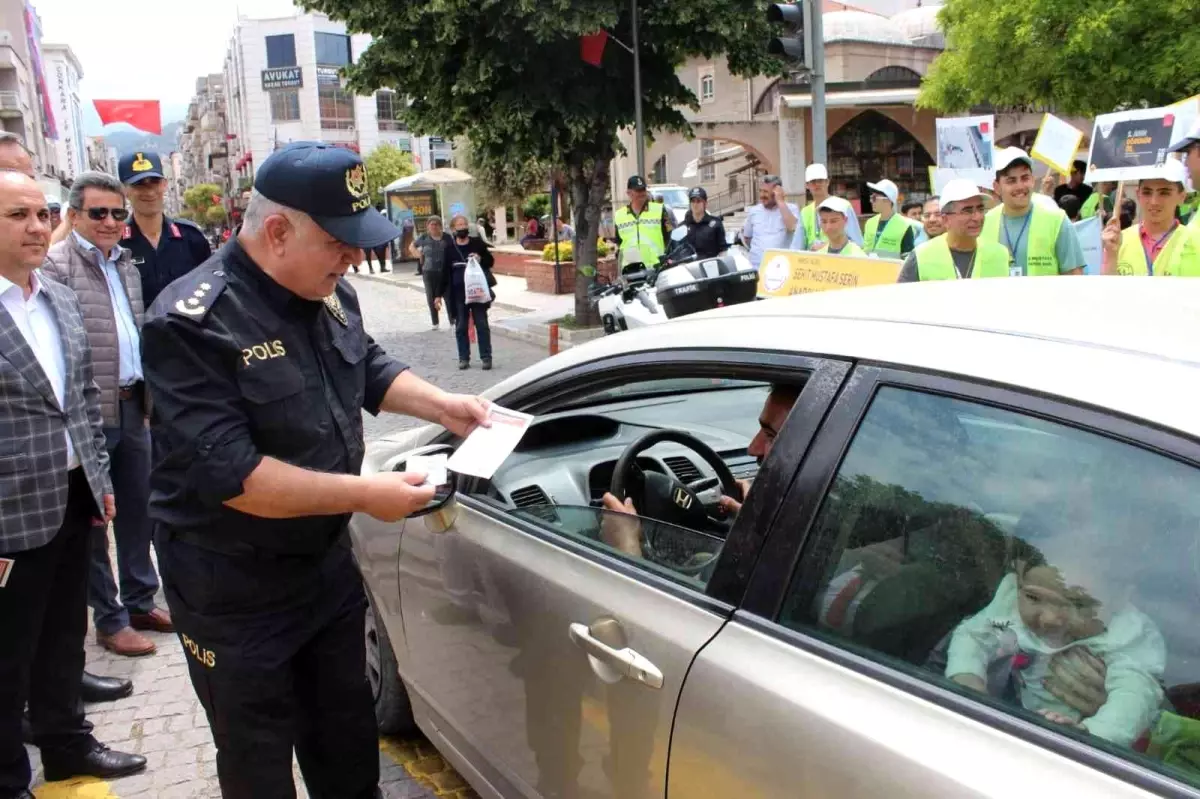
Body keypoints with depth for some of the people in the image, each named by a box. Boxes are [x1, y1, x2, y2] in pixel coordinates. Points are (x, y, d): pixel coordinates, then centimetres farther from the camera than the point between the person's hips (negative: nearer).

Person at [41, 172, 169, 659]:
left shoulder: (125, 262, 13)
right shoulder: (55, 265, -12)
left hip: (132, 405, 7)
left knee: (137, 507, 16)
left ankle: (140, 600, 30)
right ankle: (109, 618, 17)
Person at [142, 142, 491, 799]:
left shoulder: (331, 293, -1)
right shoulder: (193, 324, -26)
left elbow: (369, 368, 17)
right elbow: (227, 473, -31)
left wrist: (441, 406, 1)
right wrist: (363, 494, -29)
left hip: (328, 560, 7)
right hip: (234, 590, -6)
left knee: (349, 744, 23)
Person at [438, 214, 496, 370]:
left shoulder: (477, 242, 0)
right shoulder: (449, 247, 2)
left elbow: (490, 260, 9)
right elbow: (445, 271, 6)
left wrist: (480, 259, -14)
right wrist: (439, 294, 5)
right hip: (458, 292, 1)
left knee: (481, 324, 2)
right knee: (461, 326, 7)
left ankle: (486, 357, 8)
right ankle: (464, 358, 16)